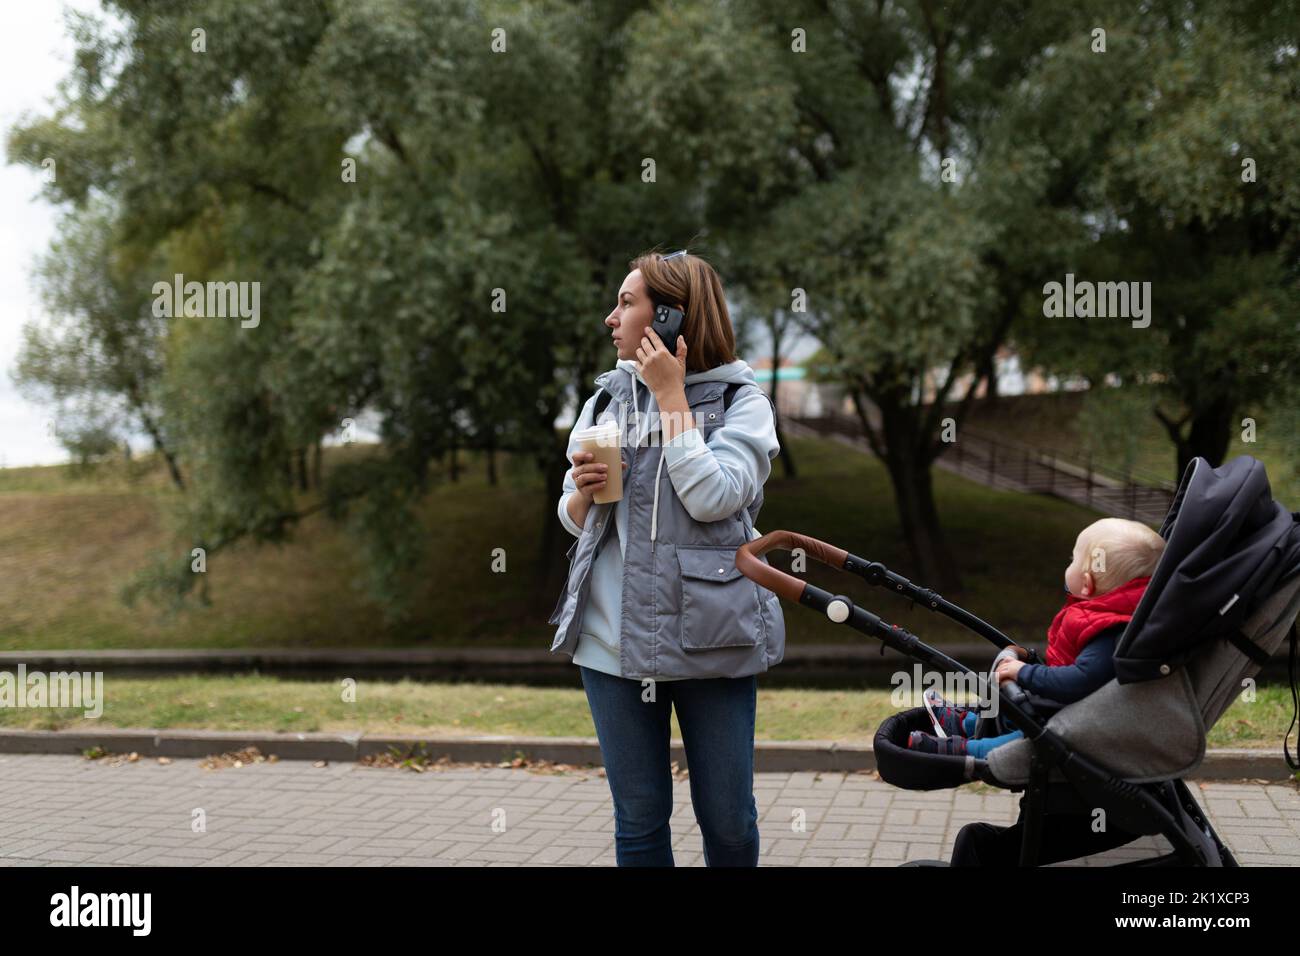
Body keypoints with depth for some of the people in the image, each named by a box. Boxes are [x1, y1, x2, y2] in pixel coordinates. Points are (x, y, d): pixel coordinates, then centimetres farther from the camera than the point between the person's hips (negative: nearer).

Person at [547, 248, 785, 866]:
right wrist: (583, 492, -8)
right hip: (615, 641, 4)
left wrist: (671, 396, -12)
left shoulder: (739, 399, -1)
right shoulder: (607, 399, 11)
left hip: (710, 638, -3)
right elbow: (574, 521, 14)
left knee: (727, 820, 6)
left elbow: (712, 498, -18)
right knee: (640, 823, 9)